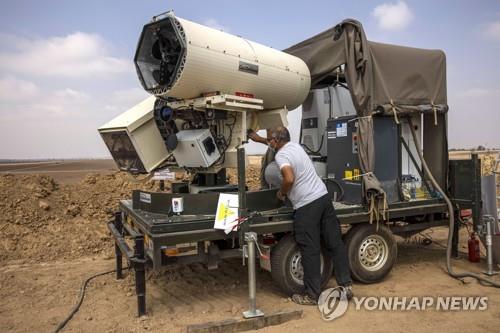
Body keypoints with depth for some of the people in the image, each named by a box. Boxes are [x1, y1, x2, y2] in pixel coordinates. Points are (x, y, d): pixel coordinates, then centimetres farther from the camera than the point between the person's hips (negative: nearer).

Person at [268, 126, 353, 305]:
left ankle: (312, 295, 12)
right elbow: (278, 143, 37)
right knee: (335, 243, 12)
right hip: (324, 196, 9)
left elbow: (289, 179, -28)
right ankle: (346, 285, 21)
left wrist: (282, 192, -8)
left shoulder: (281, 155, -11)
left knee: (310, 251, 1)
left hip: (306, 206, -8)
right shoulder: (294, 145, 15)